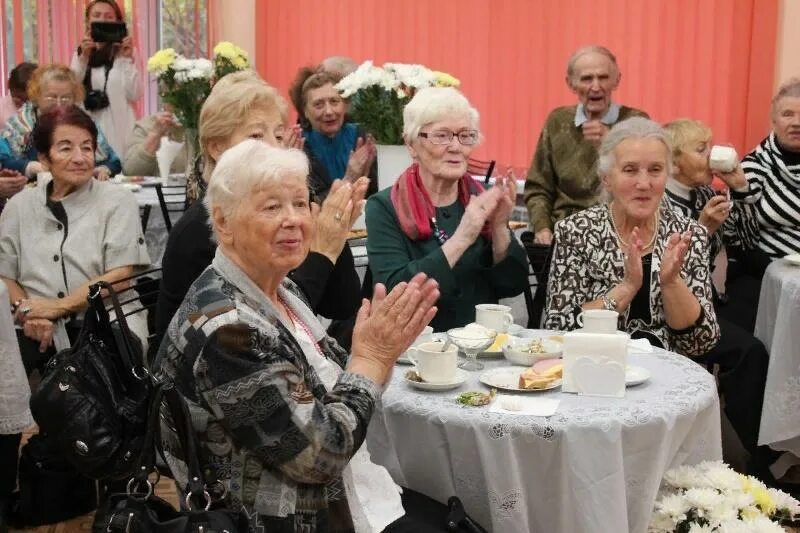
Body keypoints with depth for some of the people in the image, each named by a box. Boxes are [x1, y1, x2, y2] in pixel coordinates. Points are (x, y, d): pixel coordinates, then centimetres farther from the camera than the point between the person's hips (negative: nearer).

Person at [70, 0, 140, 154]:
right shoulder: (80, 53, 11)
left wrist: (128, 59, -12)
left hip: (117, 128, -3)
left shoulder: (124, 53, 2)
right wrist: (83, 57, -9)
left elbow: (134, 96, -6)